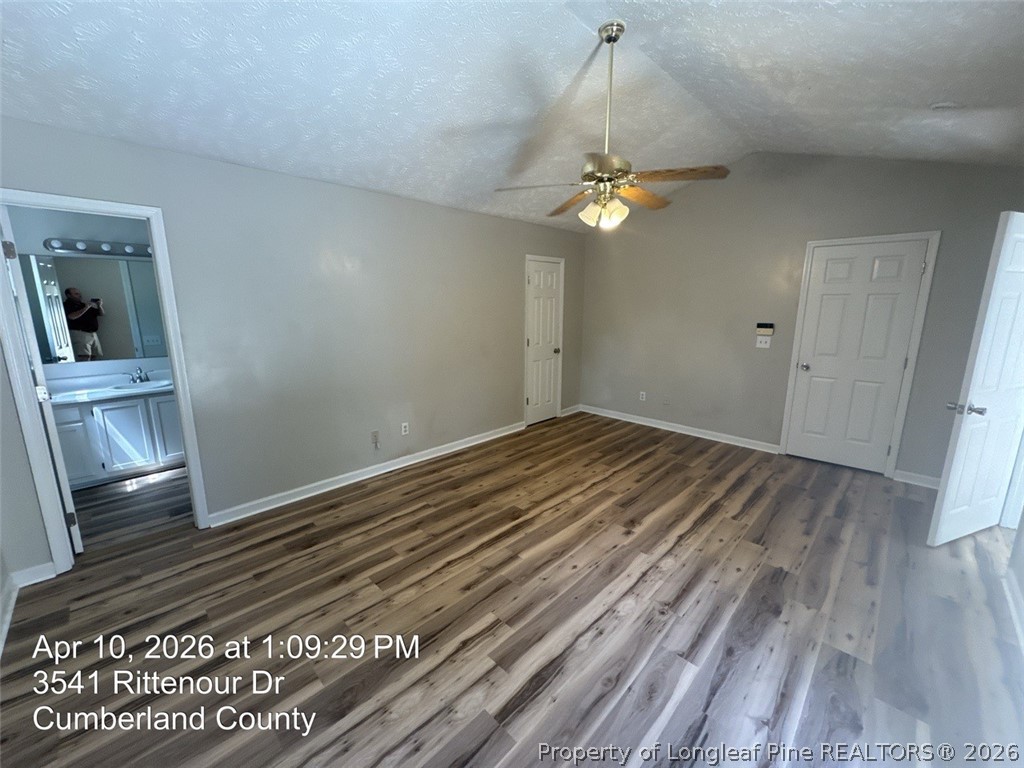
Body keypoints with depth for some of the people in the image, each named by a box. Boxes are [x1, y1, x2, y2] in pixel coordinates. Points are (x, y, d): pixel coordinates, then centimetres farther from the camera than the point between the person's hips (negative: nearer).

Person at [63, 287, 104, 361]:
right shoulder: (67, 305, 2)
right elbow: (72, 316, -16)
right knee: (84, 358, -19)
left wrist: (99, 306, 1)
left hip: (93, 334, 7)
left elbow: (101, 314, 21)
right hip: (79, 334, -6)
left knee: (96, 358, 0)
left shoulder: (84, 304, 22)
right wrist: (86, 308, -17)